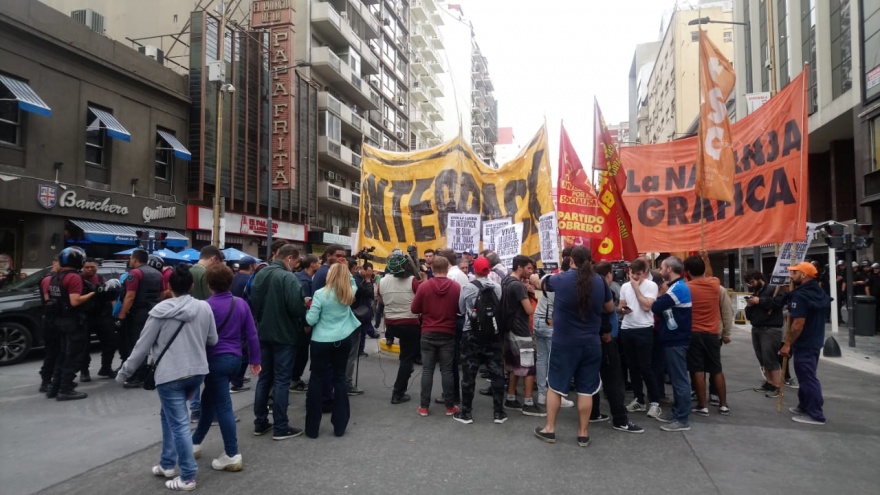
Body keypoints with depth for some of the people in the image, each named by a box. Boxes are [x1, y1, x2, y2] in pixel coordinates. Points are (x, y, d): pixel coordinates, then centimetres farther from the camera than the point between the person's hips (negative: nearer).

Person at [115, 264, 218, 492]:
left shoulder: (160, 311, -10)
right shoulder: (204, 307, -2)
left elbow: (143, 345, -5)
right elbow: (213, 340, 6)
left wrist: (124, 372, 7)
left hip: (170, 374, -5)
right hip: (197, 371, 5)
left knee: (179, 424, 1)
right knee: (169, 415, 24)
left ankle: (188, 477, 8)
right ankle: (167, 464, 30)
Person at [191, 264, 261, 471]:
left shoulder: (206, 306, -10)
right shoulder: (241, 303, 3)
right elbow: (251, 334, 4)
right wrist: (255, 359, 12)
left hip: (216, 360, -6)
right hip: (235, 359, 6)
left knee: (223, 406, -2)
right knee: (209, 400, 22)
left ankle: (232, 456, 2)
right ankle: (195, 443, 36)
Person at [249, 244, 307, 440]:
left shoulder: (260, 274, 7)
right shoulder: (288, 277, -19)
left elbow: (253, 303, 12)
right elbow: (296, 307, -25)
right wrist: (303, 321, -6)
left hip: (263, 334, 7)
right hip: (284, 335, -7)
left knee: (264, 378, 15)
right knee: (281, 380, -1)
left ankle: (260, 423, 22)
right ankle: (281, 428, 5)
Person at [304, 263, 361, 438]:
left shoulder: (320, 293, -11)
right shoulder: (349, 293, 2)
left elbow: (311, 320, -9)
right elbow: (353, 283, 28)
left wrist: (309, 309, 8)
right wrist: (347, 273, 17)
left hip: (321, 341, -3)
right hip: (343, 340, 3)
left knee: (317, 380, 6)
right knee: (340, 378, 12)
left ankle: (312, 428, 12)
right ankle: (339, 426, 16)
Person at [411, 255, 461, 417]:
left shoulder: (423, 286, -8)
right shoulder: (456, 287, -7)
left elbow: (414, 309, 0)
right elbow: (462, 309, 2)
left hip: (428, 333, 0)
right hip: (448, 334, 0)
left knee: (427, 370, 6)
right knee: (447, 370, 7)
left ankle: (424, 406, 10)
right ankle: (450, 406, 12)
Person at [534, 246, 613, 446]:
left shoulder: (561, 279, -9)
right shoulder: (600, 281, -1)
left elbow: (544, 283, 13)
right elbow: (610, 308, 13)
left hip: (564, 342, -2)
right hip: (591, 342, 2)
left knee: (555, 386, 11)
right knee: (586, 390, 9)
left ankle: (549, 429, 19)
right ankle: (583, 434, 18)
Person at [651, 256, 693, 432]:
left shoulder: (678, 288, -17)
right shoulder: (676, 287, 16)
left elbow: (655, 307, -21)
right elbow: (664, 308, 14)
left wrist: (662, 294, -4)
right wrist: (663, 294, -1)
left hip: (675, 340, -10)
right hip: (673, 338, 10)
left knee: (679, 379, -4)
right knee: (676, 378, 15)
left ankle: (682, 420, 3)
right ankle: (677, 414, 23)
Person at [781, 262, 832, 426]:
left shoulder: (800, 295, -22)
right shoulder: (819, 294, 9)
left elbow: (798, 324, -26)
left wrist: (787, 343, -21)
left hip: (803, 344, -10)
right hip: (815, 341, 10)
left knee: (807, 378, -2)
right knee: (807, 376, 19)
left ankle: (815, 415, 4)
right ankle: (804, 406, 30)